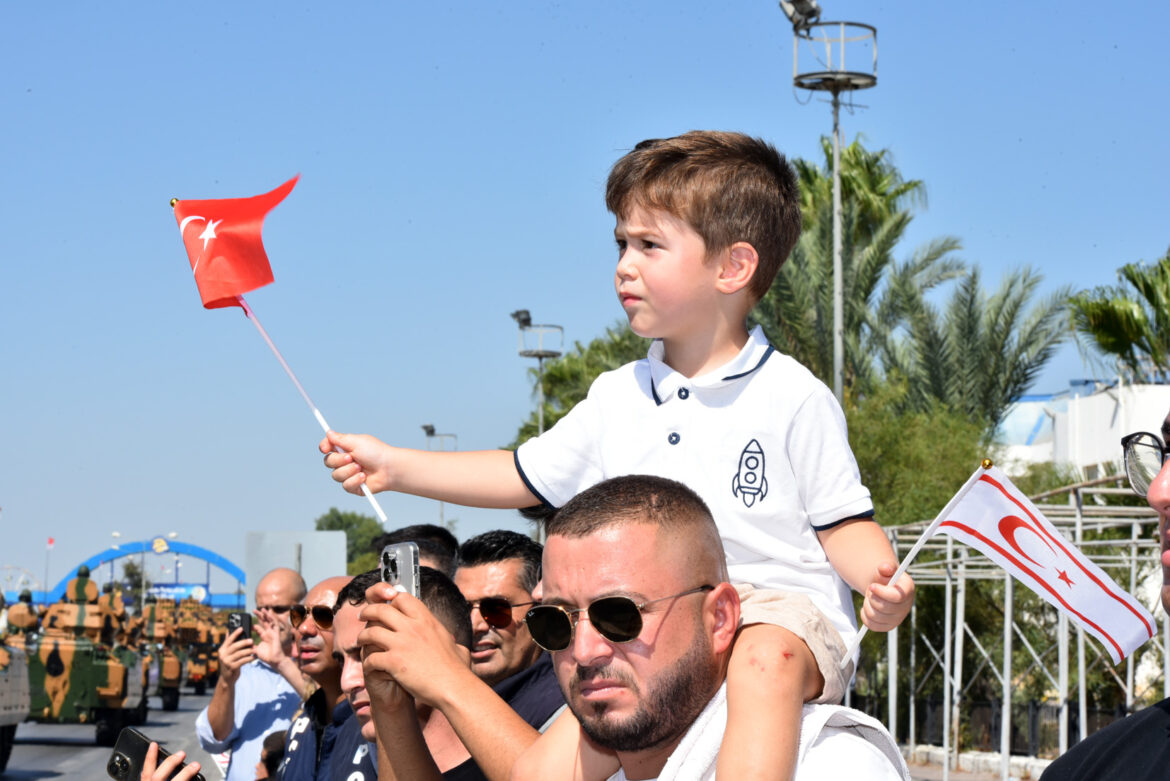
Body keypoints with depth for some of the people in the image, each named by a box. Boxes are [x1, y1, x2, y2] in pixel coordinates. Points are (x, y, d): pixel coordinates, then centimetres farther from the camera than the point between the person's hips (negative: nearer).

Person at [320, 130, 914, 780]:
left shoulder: (792, 398, -3)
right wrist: (394, 466, 15)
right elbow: (525, 476, 21)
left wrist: (882, 583, -24)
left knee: (765, 659, -39)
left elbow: (842, 522, -2)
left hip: (780, 608, -6)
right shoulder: (617, 398, 14)